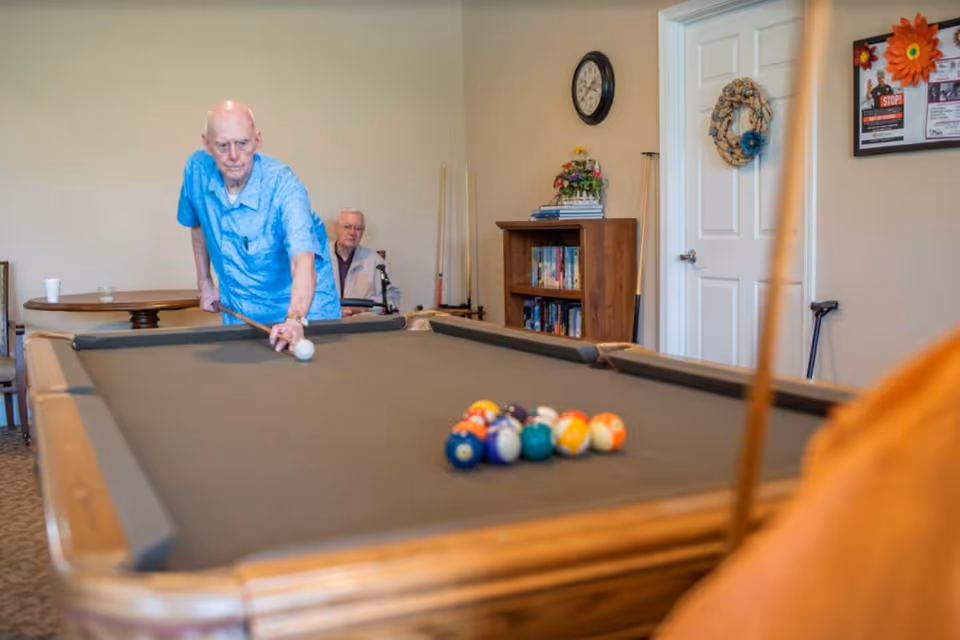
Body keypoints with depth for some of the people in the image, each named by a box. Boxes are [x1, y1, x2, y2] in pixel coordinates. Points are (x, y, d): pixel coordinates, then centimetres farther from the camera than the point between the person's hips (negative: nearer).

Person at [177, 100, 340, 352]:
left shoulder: (284, 186, -29)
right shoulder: (197, 169, -13)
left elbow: (303, 262, -43)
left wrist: (295, 318, -59)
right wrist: (204, 282, 9)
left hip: (302, 303, -4)